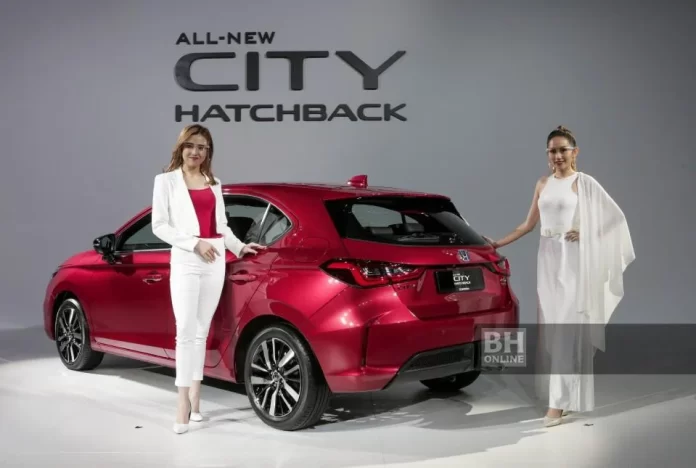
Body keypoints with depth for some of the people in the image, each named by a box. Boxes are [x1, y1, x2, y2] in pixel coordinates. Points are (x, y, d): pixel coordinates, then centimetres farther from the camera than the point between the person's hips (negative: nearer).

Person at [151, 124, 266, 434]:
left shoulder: (214, 184, 16)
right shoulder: (166, 181, 3)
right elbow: (159, 225, -3)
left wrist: (239, 247, 7)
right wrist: (194, 243, -13)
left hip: (215, 261, 4)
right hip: (185, 261, -4)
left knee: (201, 332, 7)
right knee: (186, 332, -12)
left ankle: (195, 398, 13)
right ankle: (184, 402, -11)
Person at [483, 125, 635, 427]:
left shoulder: (584, 182, -2)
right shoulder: (542, 184, 12)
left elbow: (615, 217, -4)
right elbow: (529, 224, 17)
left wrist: (585, 234, -12)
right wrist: (499, 244, 13)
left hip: (573, 260, -6)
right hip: (547, 258, 6)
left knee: (566, 328, -9)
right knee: (550, 327, 6)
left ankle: (559, 402, -8)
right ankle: (565, 395, 17)